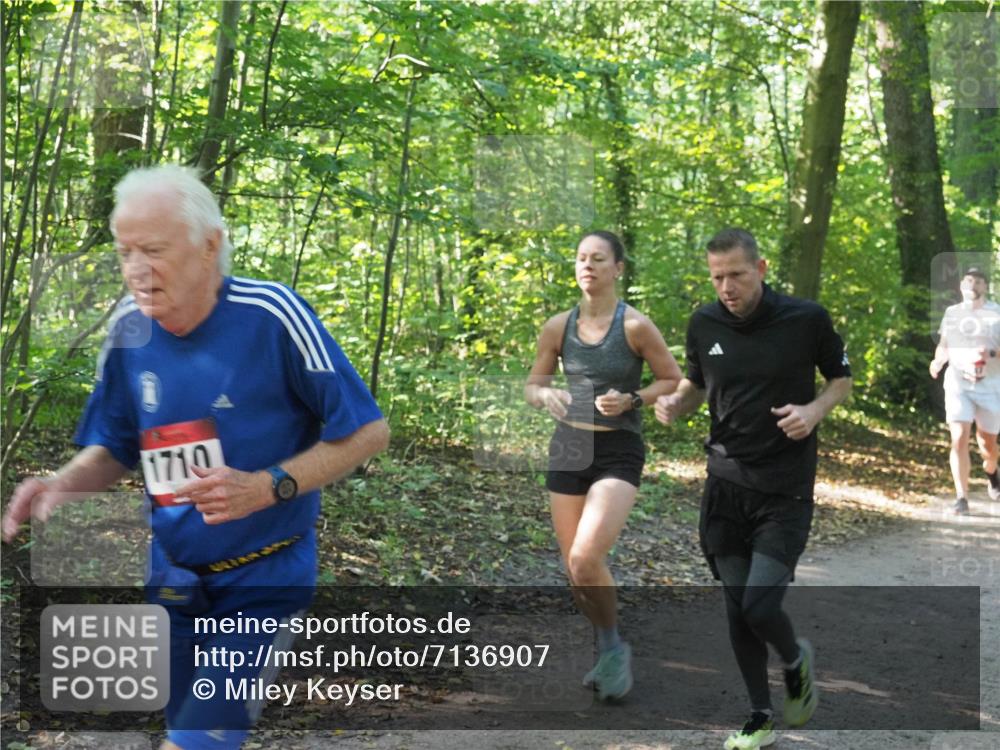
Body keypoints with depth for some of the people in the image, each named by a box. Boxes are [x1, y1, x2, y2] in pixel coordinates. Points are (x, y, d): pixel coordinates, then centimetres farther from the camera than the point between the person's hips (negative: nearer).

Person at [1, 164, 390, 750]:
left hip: (264, 577, -5)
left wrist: (268, 487, -25)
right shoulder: (129, 330, -5)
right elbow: (114, 450, 10)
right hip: (175, 575, 6)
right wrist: (61, 484, -12)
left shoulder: (270, 314, -21)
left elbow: (369, 432, -14)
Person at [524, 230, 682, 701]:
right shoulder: (558, 327, 2)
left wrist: (631, 400, -16)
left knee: (586, 559, -20)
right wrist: (546, 396, -12)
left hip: (619, 452, -4)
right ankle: (605, 651, 34)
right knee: (573, 568, 9)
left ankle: (614, 647, 7)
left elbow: (675, 381, 0)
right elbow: (532, 385, 11)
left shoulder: (635, 326, -8)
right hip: (568, 448, 4)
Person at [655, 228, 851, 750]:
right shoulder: (703, 323, -1)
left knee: (759, 607, -11)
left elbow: (842, 378, 4)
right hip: (726, 484, 3)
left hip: (786, 491, -3)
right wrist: (674, 404, -8)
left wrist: (815, 410, -16)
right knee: (737, 608, 6)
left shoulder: (807, 319, -10)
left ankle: (795, 660, 24)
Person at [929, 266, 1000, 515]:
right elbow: (944, 345, 16)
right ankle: (961, 497, -12)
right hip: (958, 383, 1)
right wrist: (938, 361, -3)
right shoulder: (952, 313, 8)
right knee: (959, 439, -15)